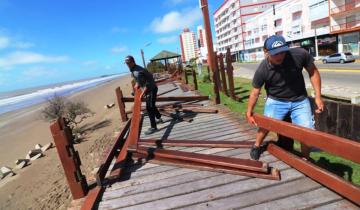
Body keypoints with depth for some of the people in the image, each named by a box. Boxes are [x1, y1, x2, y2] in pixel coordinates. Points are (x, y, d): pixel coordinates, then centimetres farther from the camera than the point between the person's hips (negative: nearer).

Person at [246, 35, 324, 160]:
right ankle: (257, 146, 23)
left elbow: (313, 72, -4)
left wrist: (318, 97, -7)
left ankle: (305, 160, 22)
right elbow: (255, 93, -11)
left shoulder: (300, 55, -21)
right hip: (275, 100, -1)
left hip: (299, 100, 2)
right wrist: (249, 113, -3)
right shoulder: (262, 70, -23)